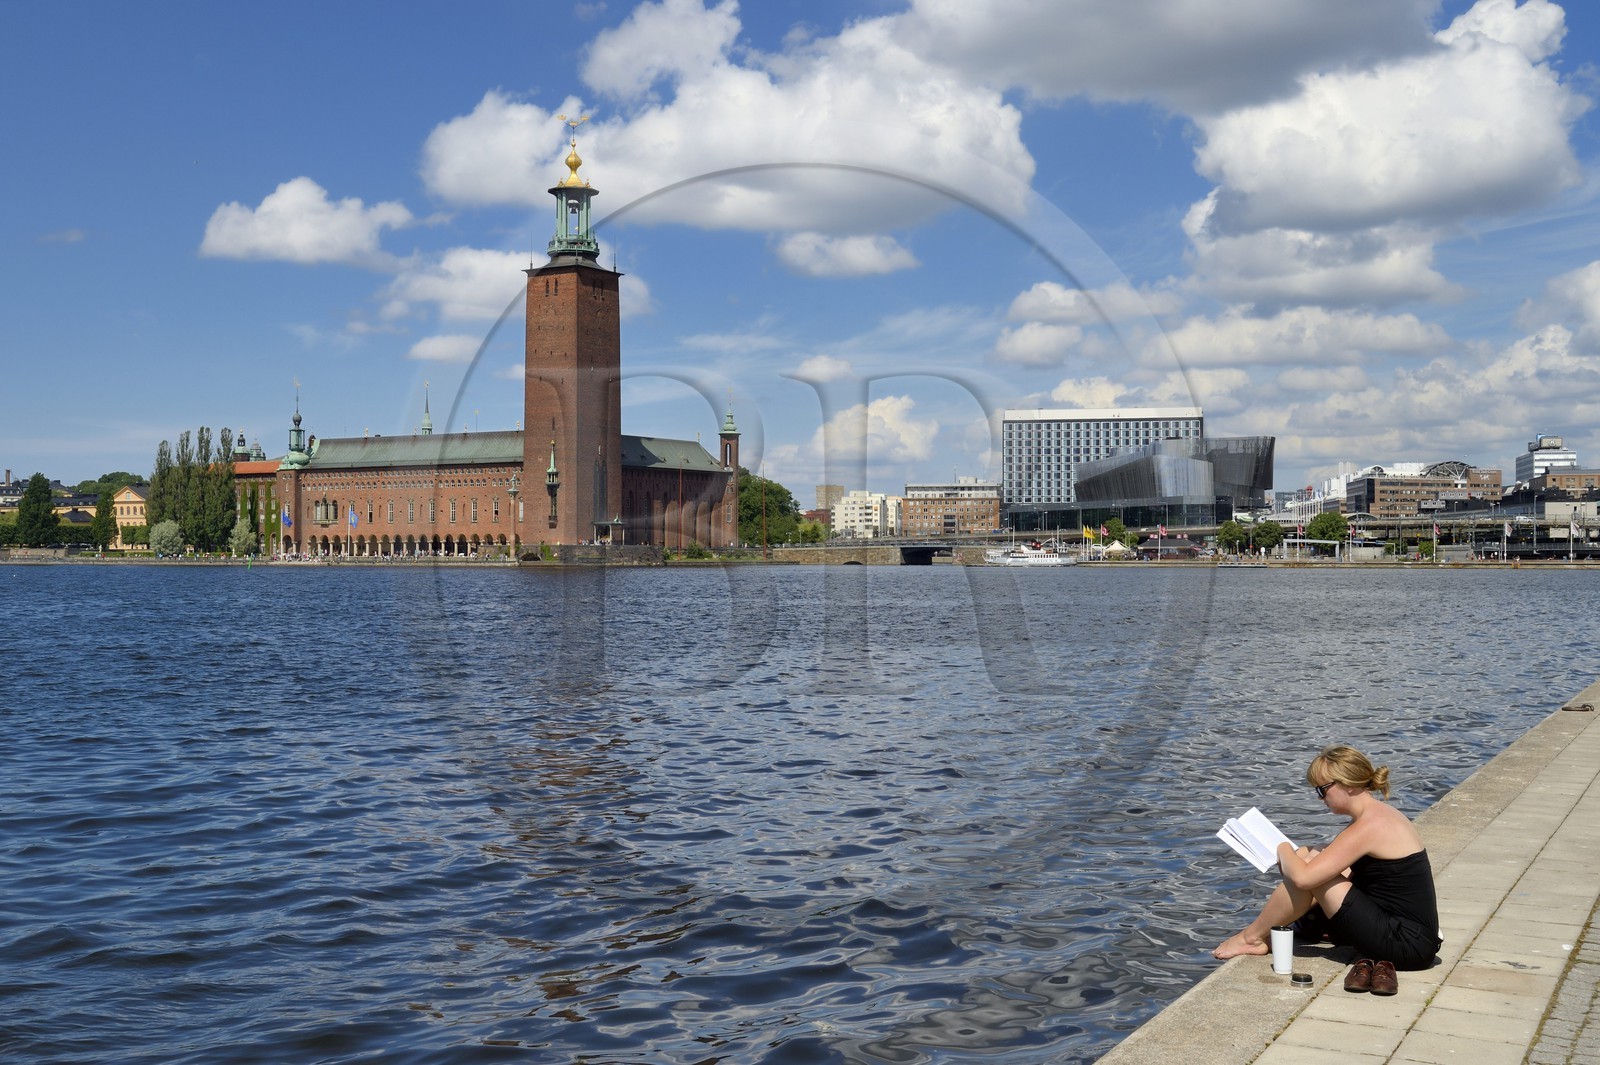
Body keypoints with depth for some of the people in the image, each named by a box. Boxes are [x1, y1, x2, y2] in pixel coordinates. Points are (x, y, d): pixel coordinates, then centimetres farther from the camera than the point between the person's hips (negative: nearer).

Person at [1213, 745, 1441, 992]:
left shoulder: (1369, 827, -20)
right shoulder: (1380, 812, 10)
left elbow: (1302, 877, -23)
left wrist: (1284, 849, -2)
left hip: (1407, 945, -10)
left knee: (1310, 865, -12)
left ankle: (1252, 937, 4)